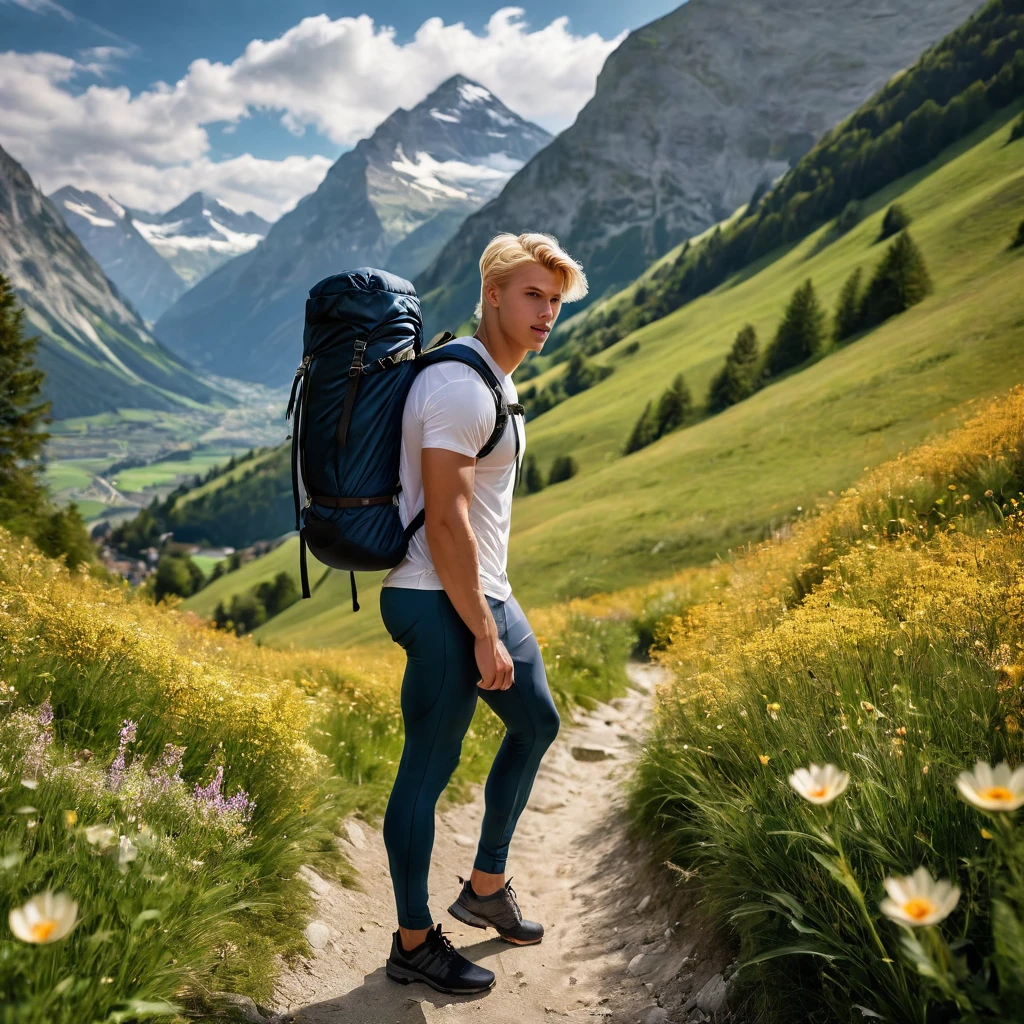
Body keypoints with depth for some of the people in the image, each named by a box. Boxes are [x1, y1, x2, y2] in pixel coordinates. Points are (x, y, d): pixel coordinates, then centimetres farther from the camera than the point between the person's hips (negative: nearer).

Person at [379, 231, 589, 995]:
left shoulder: (493, 380, 14)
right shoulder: (460, 386, -19)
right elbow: (445, 521, -24)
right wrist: (485, 637, -20)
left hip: (484, 592, 11)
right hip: (442, 607, -11)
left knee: (537, 722, 21)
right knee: (429, 769, 1)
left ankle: (486, 887, 36)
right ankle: (414, 945, 20)